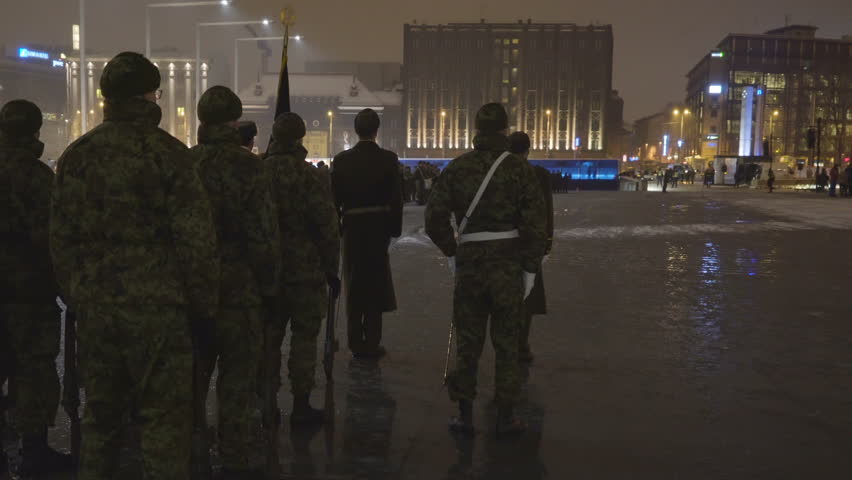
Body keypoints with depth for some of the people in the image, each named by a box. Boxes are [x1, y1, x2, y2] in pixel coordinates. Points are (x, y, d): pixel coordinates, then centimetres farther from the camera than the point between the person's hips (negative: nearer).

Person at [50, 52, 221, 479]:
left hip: (94, 307, 5)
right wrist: (203, 305, -3)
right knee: (164, 417, 3)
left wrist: (75, 297, 18)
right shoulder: (165, 152, -9)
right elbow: (197, 238, -12)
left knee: (100, 416, 18)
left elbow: (60, 238, 10)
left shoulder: (76, 155, 7)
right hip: (157, 308, -5)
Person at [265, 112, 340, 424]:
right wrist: (331, 269, -3)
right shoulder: (311, 177, -12)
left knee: (269, 334, 13)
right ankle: (301, 405, 9)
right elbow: (327, 228, -12)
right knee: (304, 335, 4)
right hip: (305, 270, -4)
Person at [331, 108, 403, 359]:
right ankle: (371, 343, 6)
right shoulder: (389, 159, -7)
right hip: (379, 227, -1)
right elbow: (396, 198, -6)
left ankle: (356, 341, 16)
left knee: (354, 284, 11)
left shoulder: (341, 160, -2)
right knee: (376, 283, 6)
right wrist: (395, 227, 3)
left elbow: (335, 197, 1)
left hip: (352, 226, 2)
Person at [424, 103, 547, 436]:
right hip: (509, 266, -1)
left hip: (469, 263, 1)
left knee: (467, 342, 11)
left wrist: (451, 251, 10)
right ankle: (506, 417, 15)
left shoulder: (456, 168, 1)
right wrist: (530, 269, -1)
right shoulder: (520, 170, -4)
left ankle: (465, 415, 17)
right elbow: (535, 225, -8)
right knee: (506, 343, 8)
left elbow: (434, 218, -1)